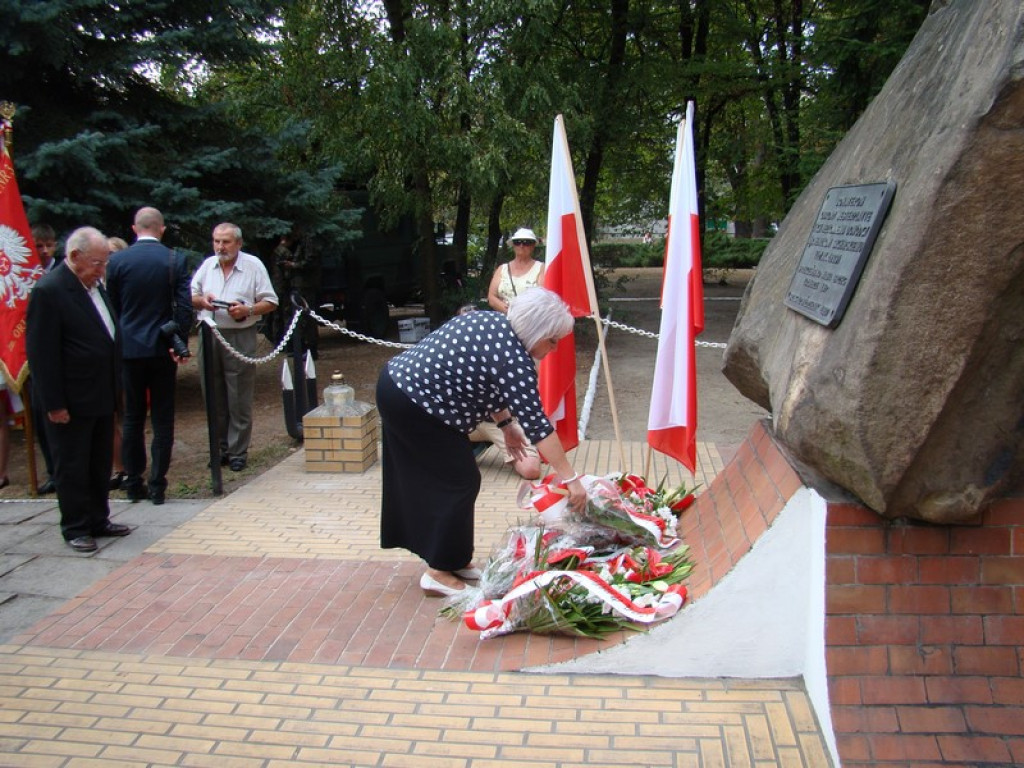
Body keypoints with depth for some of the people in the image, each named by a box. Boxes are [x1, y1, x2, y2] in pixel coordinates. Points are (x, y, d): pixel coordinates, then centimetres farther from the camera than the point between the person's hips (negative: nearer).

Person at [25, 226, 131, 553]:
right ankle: (76, 529, 18)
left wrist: (115, 385, 13)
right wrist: (54, 404, -18)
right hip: (71, 402, -8)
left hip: (102, 395, 8)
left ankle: (98, 520, 30)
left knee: (101, 462, 17)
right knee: (71, 467, 6)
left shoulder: (94, 285, 8)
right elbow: (41, 352, -18)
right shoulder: (49, 290, -17)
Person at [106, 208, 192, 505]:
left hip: (129, 347, 1)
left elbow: (110, 306, 2)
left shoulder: (117, 260, -2)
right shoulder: (175, 260, -4)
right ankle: (157, 485, 6)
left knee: (133, 419, 11)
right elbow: (185, 306, -8)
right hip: (163, 347, -1)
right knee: (162, 419, 5)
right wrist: (181, 344, 0)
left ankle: (133, 483, 16)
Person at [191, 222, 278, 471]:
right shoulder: (208, 265, 11)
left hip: (240, 337, -4)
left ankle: (238, 453, 8)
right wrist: (201, 300, -7)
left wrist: (248, 310, -17)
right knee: (214, 398, 10)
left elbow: (270, 302, 0)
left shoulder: (253, 265, 0)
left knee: (239, 401, 0)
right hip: (209, 336, 4)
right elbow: (189, 297, 16)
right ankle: (220, 449, 21)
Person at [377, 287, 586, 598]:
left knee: (422, 479, 16)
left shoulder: (493, 323, 6)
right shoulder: (512, 357, -21)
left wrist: (506, 423, 18)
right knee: (459, 481, -1)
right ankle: (440, 572, 8)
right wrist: (570, 479, -21)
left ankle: (450, 559, 28)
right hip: (413, 405, -10)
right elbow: (535, 421, -23)